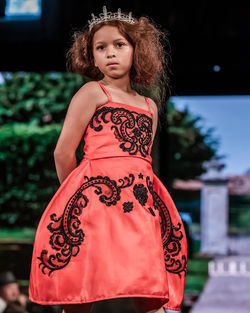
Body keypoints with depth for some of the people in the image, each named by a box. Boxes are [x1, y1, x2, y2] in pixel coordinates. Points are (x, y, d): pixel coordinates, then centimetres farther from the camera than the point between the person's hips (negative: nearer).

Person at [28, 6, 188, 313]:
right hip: (97, 196, -5)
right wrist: (78, 195, 9)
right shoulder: (93, 92, 5)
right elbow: (63, 152, 2)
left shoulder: (150, 105, 22)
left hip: (140, 203, 5)